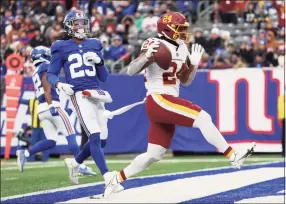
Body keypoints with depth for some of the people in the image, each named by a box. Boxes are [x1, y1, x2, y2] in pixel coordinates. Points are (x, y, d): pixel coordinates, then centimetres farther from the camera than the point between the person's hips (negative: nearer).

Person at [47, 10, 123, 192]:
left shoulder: (94, 46, 14)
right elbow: (51, 75, 4)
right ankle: (108, 178, -23)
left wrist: (99, 61, -3)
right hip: (79, 95, -5)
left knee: (101, 140, 8)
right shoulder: (62, 48, 4)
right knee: (95, 136, -18)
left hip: (96, 94, 6)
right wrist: (60, 85, -16)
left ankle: (74, 163, 33)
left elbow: (104, 77, 15)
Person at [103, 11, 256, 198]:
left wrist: (194, 64, 7)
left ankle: (117, 178, 21)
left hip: (169, 103, 9)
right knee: (203, 118, -18)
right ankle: (233, 156, -14)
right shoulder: (156, 45, -12)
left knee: (153, 155, 10)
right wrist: (146, 56, -34)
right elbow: (131, 71, -17)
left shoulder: (181, 49, 13)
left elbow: (185, 81, 23)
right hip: (158, 100, -9)